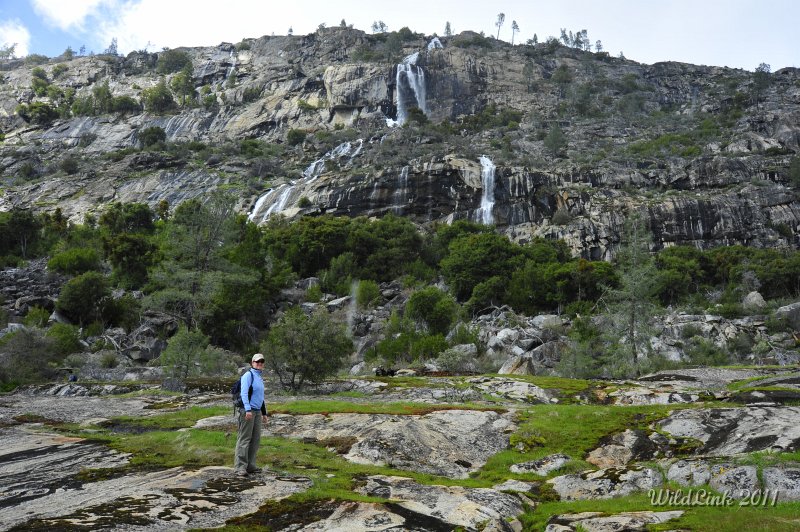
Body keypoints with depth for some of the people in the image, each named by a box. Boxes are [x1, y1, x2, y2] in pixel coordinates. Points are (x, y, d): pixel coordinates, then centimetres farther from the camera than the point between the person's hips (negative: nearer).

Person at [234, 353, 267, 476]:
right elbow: (244, 393, -17)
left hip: (257, 412, 9)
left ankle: (250, 465, 14)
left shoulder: (259, 378, 20)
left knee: (256, 439, 8)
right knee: (244, 439, -8)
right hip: (247, 411, -9)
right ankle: (240, 467, -7)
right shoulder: (248, 375, -7)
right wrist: (248, 409, -25)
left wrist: (264, 413, 25)